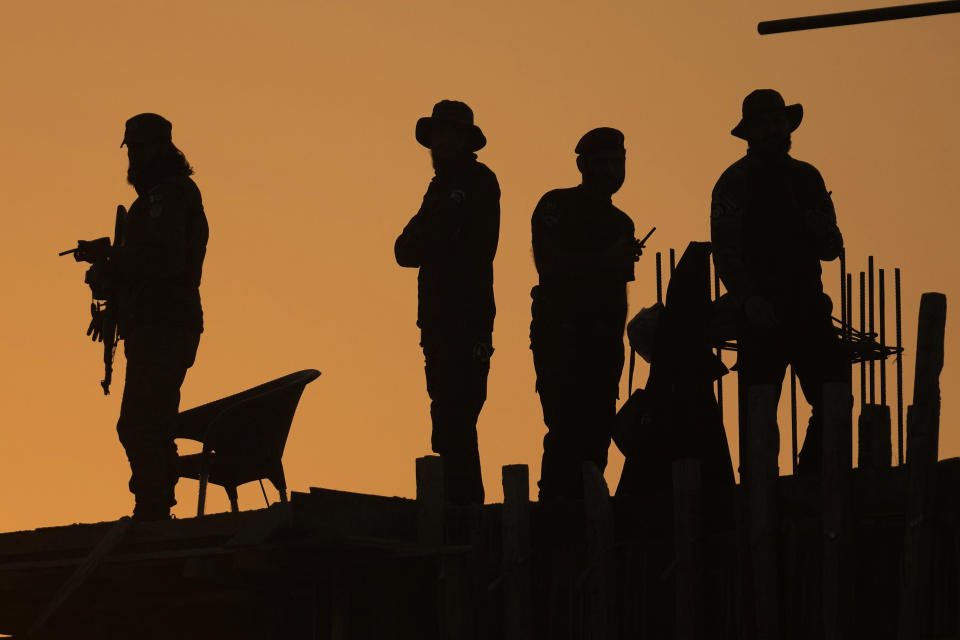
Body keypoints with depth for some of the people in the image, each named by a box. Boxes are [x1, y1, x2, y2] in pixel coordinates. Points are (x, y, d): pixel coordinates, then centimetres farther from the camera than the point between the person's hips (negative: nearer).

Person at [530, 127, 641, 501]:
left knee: (596, 434, -2)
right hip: (561, 335, -6)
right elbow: (551, 265, -8)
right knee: (566, 430, -15)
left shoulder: (621, 222, 23)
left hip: (602, 342, 6)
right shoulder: (557, 206, 4)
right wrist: (606, 261, -13)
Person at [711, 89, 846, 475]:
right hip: (763, 313, -5)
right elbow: (725, 251, -6)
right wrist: (749, 299, -19)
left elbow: (832, 250, 20)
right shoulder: (736, 182, 1)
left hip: (809, 309, 5)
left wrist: (822, 231, -3)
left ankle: (814, 479, 7)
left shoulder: (807, 178, 17)